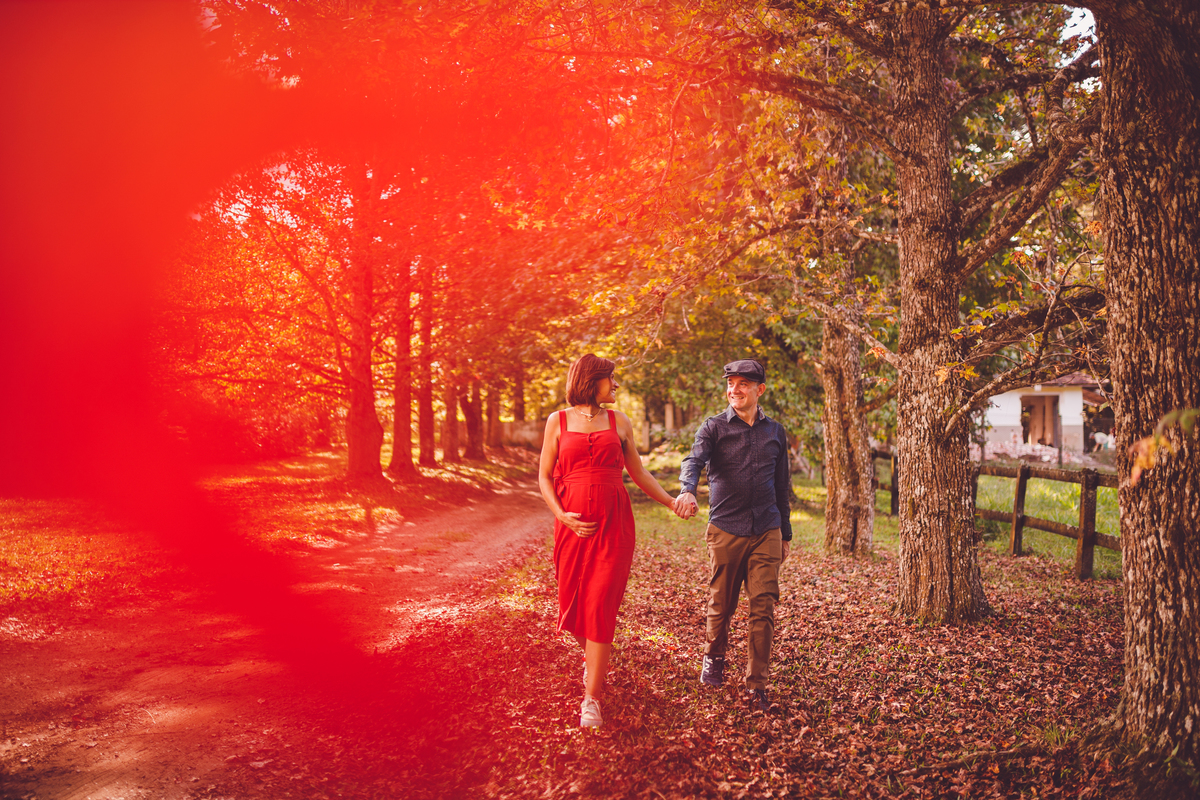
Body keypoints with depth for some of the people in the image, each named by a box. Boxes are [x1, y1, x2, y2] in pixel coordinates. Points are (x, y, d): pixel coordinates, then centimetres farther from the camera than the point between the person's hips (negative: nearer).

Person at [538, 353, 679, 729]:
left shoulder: (619, 422, 11)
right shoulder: (558, 421, 7)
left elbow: (639, 474, 17)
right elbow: (544, 476, 7)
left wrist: (672, 502, 9)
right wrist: (562, 515, -7)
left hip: (613, 522, 0)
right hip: (574, 524, 0)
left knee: (601, 606, -7)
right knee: (574, 603, 7)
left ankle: (591, 700, -2)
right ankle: (592, 658, 40)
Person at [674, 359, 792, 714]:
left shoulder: (774, 431, 12)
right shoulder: (714, 427, 2)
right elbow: (694, 460, -17)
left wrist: (785, 533, 20)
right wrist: (687, 489, -39)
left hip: (767, 531, 2)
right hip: (726, 530, -2)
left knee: (764, 608, -4)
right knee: (721, 605, 8)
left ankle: (756, 685, 6)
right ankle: (714, 658, 36)